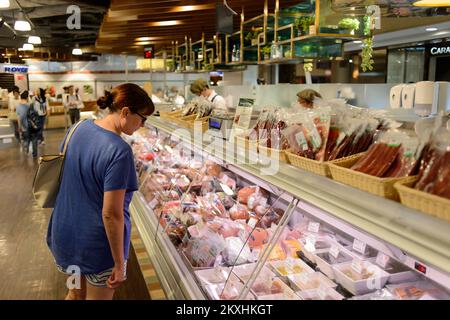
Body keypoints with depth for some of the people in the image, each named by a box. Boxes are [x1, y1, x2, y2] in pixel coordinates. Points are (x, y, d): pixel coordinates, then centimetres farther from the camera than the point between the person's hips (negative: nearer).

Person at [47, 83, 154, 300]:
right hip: (97, 244, -6)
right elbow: (111, 214, -26)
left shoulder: (80, 128, -4)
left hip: (64, 233, 7)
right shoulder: (119, 151, -27)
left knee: (75, 293, 28)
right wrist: (119, 264, -16)